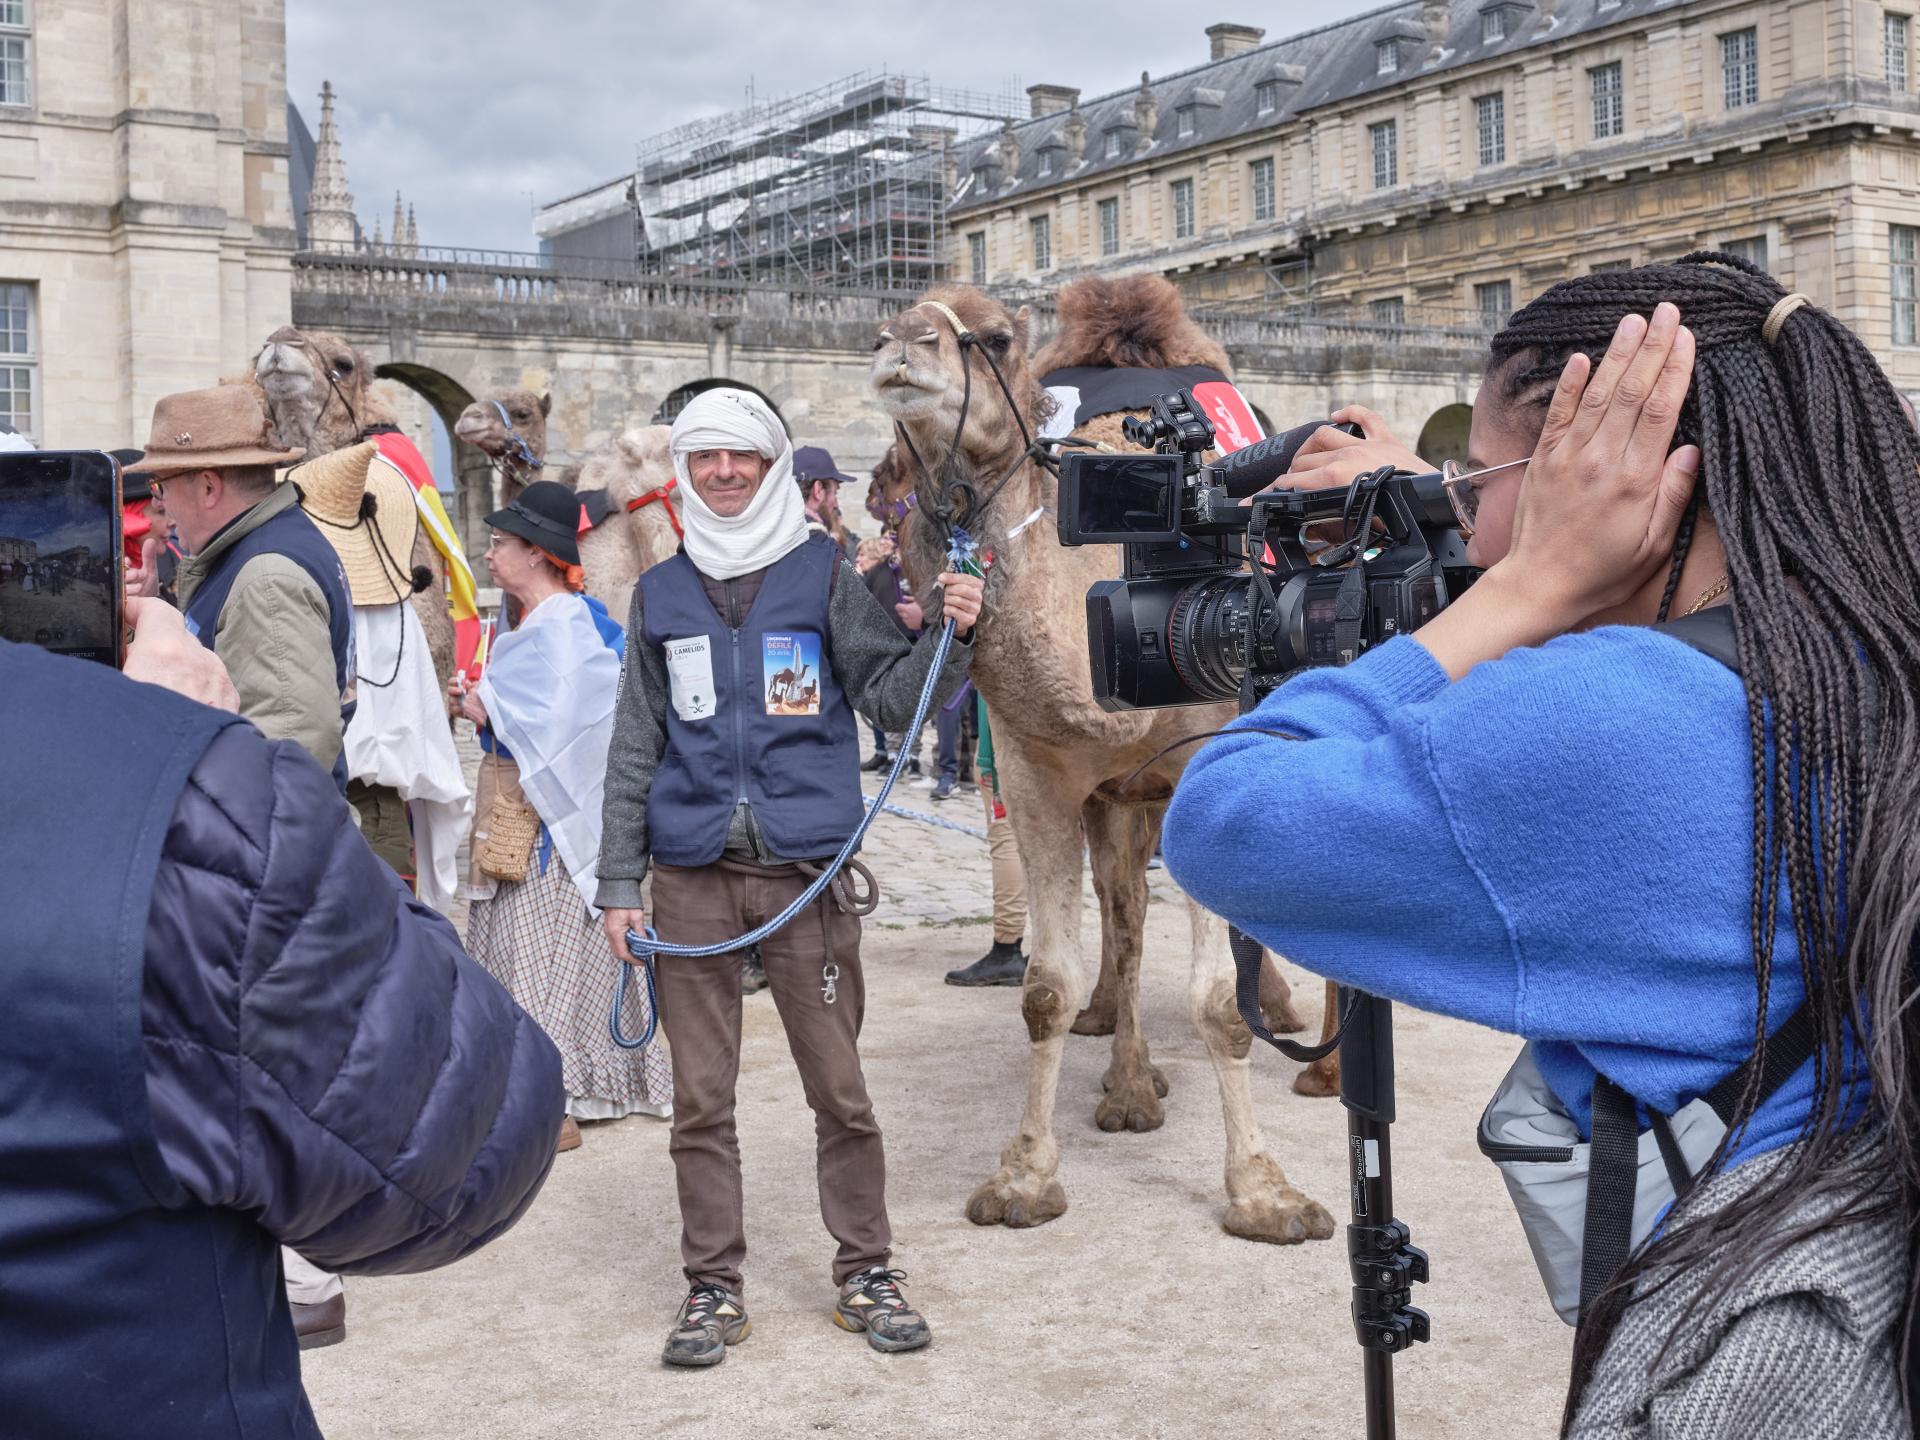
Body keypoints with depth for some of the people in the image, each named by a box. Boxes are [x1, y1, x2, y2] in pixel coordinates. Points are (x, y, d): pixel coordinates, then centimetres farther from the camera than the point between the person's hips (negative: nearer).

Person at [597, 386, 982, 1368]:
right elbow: (634, 746, 10)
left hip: (807, 867, -2)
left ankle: (865, 1271, 19)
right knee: (699, 1095, 7)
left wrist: (950, 637, -18)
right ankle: (712, 1284, 20)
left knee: (839, 1085, 4)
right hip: (691, 875, 2)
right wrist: (619, 883, 6)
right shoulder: (661, 594, 10)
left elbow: (889, 697, 1)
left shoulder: (824, 575, 4)